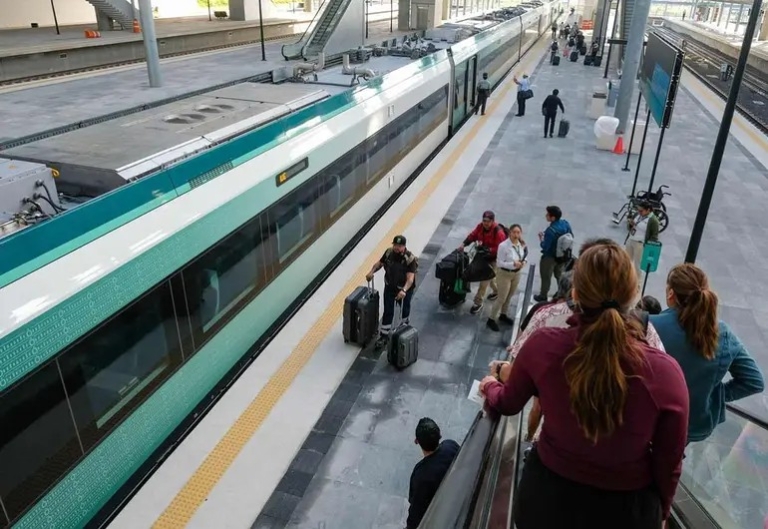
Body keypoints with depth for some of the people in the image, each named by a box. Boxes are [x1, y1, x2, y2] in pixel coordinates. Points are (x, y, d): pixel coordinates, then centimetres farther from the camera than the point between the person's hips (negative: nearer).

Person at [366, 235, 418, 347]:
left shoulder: (410, 259, -27)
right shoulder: (389, 252, -13)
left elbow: (410, 278, -34)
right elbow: (379, 263, 4)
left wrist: (404, 290, -49)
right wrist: (371, 272, -14)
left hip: (404, 289, -2)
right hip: (389, 287, 2)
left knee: (404, 308, 24)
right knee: (388, 312, 5)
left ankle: (404, 323, 56)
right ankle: (384, 335, 14)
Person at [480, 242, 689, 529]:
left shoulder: (542, 345, -24)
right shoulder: (665, 373, -27)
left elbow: (507, 404, -3)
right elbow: (668, 464, -10)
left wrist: (489, 386, 20)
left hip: (547, 495, 0)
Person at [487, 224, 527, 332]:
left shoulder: (522, 244, -7)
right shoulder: (503, 245, -25)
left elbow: (525, 256, 10)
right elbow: (499, 263, -22)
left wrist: (524, 261, -13)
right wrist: (513, 264, -31)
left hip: (517, 273, 6)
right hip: (504, 274, -6)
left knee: (509, 297, 21)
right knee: (502, 298, 1)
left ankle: (503, 315, 42)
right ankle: (491, 320, 15)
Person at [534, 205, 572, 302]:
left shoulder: (551, 230, -34)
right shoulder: (565, 223, -11)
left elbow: (545, 247, -29)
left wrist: (541, 239, -12)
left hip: (550, 257, -7)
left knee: (546, 277, 15)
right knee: (560, 275, 26)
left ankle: (543, 296, 33)